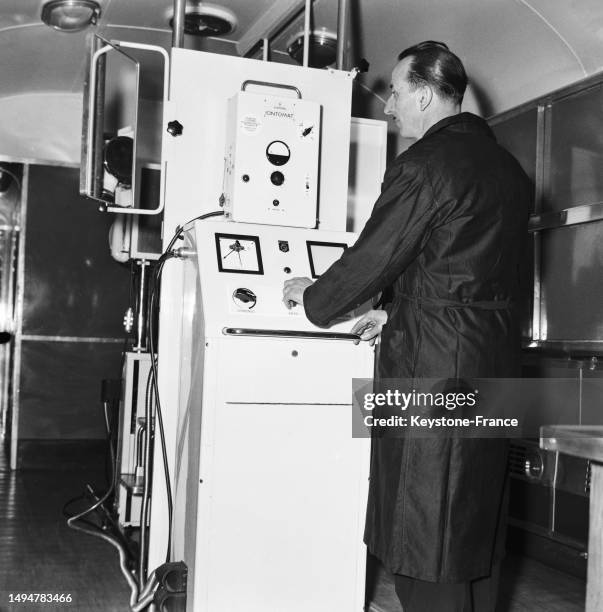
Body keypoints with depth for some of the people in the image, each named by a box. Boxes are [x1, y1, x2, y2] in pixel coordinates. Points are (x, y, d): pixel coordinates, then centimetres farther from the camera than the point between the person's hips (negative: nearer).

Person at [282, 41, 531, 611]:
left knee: (425, 533, 0)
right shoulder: (506, 165, 14)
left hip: (434, 359, -9)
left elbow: (372, 257, -11)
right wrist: (397, 312, 21)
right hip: (495, 350, 9)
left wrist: (313, 296, 6)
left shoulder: (424, 164, -14)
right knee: (474, 517, 17)